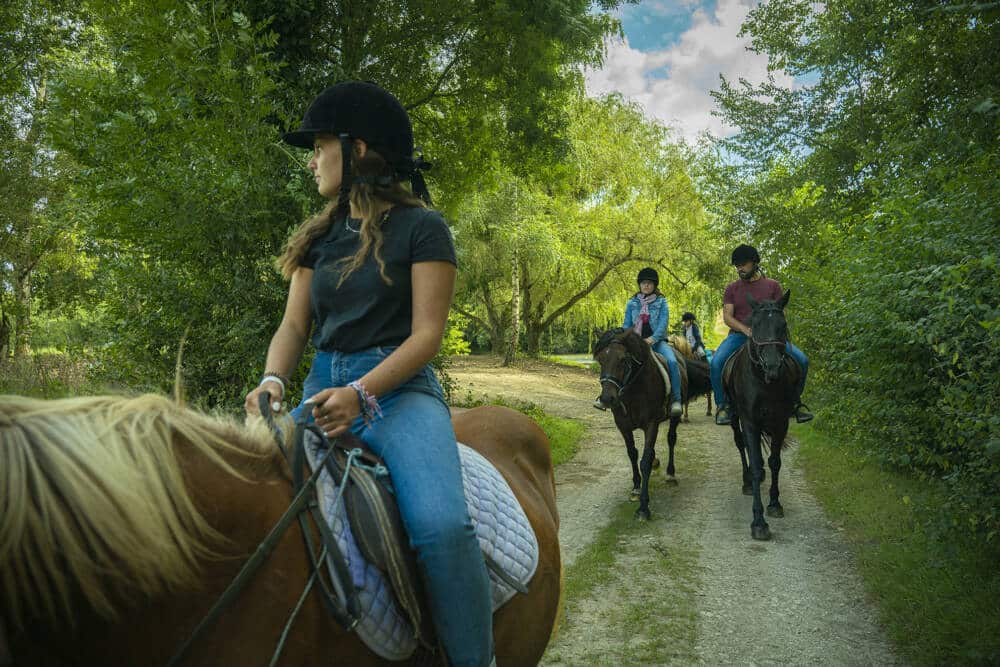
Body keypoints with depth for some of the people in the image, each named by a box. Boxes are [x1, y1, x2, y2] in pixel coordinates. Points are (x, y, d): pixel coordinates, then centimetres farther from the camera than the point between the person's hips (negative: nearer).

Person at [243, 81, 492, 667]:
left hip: (398, 388, -5)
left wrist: (361, 394, -22)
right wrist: (273, 381, -10)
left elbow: (427, 333, -8)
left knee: (443, 524, -30)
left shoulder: (421, 228, 0)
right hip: (324, 387, 6)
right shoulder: (319, 237, 18)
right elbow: (294, 324, 12)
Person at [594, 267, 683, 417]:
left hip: (657, 341, -3)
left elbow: (663, 324, -7)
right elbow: (627, 325, 10)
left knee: (672, 361, -31)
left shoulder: (661, 302, 4)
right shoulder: (632, 303, 11)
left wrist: (653, 339, -25)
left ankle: (676, 400, -27)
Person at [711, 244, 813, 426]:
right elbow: (727, 316, 1)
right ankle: (723, 406, -12)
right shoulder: (732, 288, 10)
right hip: (739, 334, 0)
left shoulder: (773, 285, 10)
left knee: (801, 360, -18)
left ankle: (795, 402, 5)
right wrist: (746, 330, -18)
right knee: (717, 362, -29)